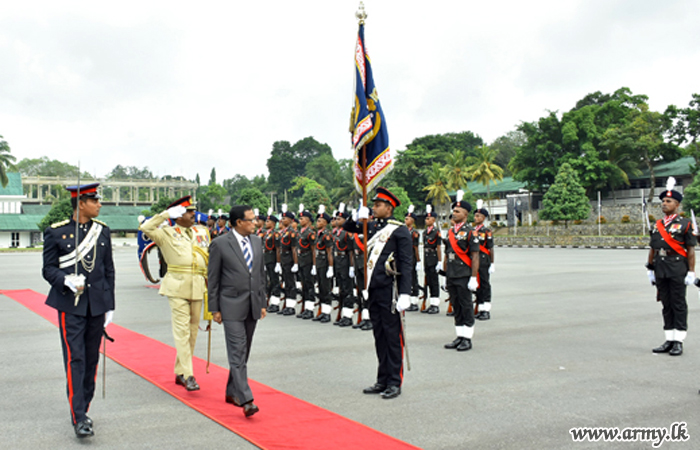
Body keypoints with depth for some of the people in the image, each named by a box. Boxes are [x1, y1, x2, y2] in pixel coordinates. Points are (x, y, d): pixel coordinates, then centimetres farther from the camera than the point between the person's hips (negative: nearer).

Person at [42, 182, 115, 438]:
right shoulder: (56, 233, -4)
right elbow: (48, 269, 0)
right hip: (70, 305, -4)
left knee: (92, 359, 9)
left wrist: (109, 305, 8)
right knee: (75, 359, -8)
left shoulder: (102, 231, 7)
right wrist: (67, 280, -21)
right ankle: (78, 418, -4)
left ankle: (83, 410, 24)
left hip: (97, 305, 4)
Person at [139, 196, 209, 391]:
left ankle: (179, 372, 21)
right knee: (182, 329, -9)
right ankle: (187, 375, -9)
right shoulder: (167, 234, 2)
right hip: (177, 286, -5)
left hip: (197, 286, 5)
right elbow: (145, 228, -13)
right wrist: (166, 214, -9)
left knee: (193, 329, 9)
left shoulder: (202, 232, 15)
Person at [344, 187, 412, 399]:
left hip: (389, 290, -7)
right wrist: (358, 217, 2)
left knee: (393, 336, 1)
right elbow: (348, 227, 24)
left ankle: (395, 383, 9)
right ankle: (383, 380, 21)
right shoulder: (372, 225, 12)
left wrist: (405, 293, -17)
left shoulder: (400, 230, -6)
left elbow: (406, 263, -10)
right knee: (379, 336, 12)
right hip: (373, 289, 7)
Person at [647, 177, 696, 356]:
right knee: (666, 305, 9)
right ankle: (669, 341, 16)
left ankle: (679, 342, 4)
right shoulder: (656, 225, 14)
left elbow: (691, 250, -4)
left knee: (679, 305, -1)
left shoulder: (685, 224, -1)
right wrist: (650, 269, 13)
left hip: (677, 268, -5)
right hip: (660, 270, 5)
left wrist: (691, 272, -9)